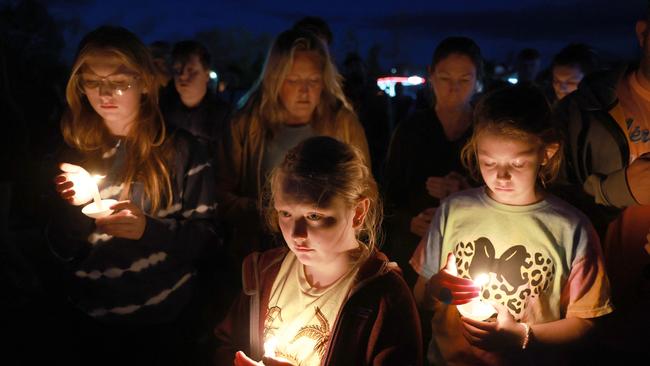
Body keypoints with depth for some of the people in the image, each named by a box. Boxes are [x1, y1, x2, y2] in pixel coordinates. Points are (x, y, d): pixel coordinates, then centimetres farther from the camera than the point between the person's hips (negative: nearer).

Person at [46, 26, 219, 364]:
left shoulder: (179, 149, -10)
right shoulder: (74, 152, -3)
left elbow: (206, 235, -10)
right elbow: (62, 255, -1)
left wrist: (149, 228, -27)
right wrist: (74, 206, -20)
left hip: (162, 321, -2)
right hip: (91, 323, 3)